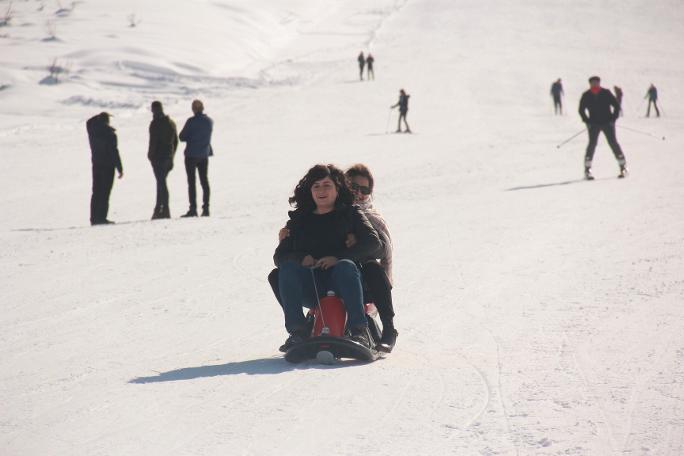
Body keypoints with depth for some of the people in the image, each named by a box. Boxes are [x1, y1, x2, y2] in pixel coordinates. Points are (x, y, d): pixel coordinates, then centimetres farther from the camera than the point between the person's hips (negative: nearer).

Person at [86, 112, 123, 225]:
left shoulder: (92, 130, 1)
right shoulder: (110, 134, -14)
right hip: (108, 166, -6)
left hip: (96, 165, 6)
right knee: (105, 193, -5)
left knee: (96, 192, 11)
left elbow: (89, 122, 26)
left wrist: (100, 116, 17)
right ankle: (101, 217, -8)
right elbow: (114, 152, -14)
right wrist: (120, 169, -9)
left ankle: (94, 218, 8)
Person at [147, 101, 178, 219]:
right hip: (168, 157, 7)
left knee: (161, 183, -6)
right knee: (161, 182, 15)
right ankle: (159, 209, 19)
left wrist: (150, 156, -9)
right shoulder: (171, 123, 12)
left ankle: (165, 210, -8)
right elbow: (176, 141, 16)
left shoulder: (155, 124, -13)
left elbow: (153, 142, -17)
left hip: (158, 157, -7)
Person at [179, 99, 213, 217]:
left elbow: (182, 137, -9)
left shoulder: (191, 121, -15)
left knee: (191, 182, 0)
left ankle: (193, 209, -4)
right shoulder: (210, 121, 2)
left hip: (191, 155, -5)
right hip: (204, 154, 5)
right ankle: (206, 208, 8)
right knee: (204, 181, 10)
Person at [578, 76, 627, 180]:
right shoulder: (586, 96, -2)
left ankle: (623, 166, 6)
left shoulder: (606, 93, -4)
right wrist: (587, 121, -3)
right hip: (594, 124, 0)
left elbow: (616, 106, 3)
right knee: (592, 144, -9)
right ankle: (587, 169, -3)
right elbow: (581, 110, 7)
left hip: (607, 123, 0)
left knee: (613, 143, -3)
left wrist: (613, 118, -5)